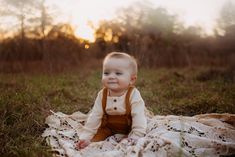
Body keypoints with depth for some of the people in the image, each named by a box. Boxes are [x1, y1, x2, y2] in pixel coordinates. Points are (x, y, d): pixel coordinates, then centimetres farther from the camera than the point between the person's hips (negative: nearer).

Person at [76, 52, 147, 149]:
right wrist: (85, 137, -15)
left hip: (128, 128, -2)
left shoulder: (133, 95, -29)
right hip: (108, 127, 2)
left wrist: (133, 139, -32)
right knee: (95, 139, -10)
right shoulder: (102, 95, -16)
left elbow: (139, 119, -27)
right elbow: (94, 117, -12)